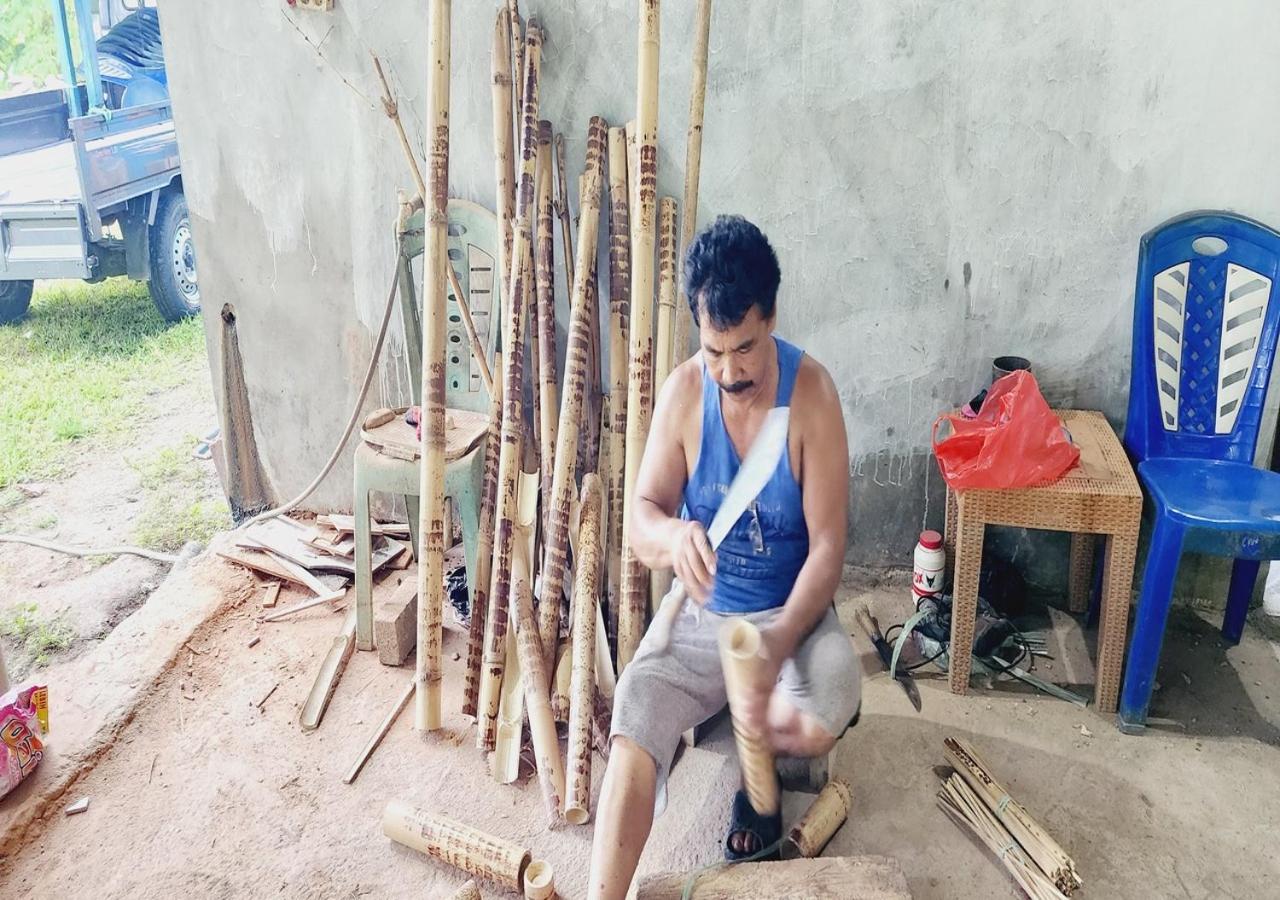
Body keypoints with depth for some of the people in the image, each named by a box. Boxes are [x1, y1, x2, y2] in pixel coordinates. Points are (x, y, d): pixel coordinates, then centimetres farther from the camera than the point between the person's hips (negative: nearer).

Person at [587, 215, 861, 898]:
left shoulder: (811, 392, -16)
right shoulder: (682, 391, -9)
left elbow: (828, 546, -17)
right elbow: (641, 515, -8)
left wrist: (778, 644, -32)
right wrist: (672, 536, -34)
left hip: (793, 614, -1)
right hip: (699, 613, 2)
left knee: (819, 725, -30)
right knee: (630, 735, -23)